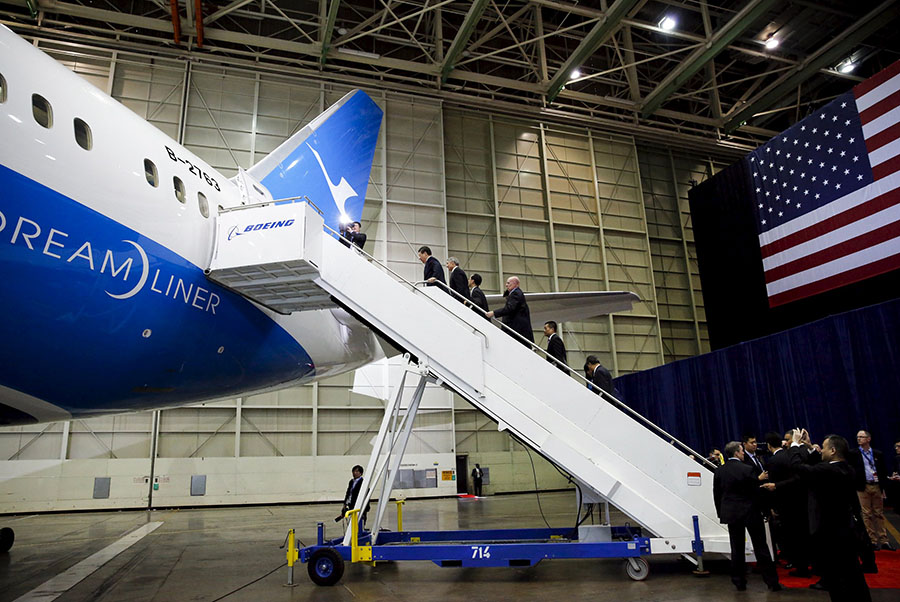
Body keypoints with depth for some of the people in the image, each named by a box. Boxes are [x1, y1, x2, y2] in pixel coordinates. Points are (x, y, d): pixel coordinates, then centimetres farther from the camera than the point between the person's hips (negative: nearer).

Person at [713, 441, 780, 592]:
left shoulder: (719, 472, 0)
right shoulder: (746, 470, -14)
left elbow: (717, 495, 5)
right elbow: (755, 492, -10)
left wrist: (721, 514, 14)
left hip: (731, 514, 3)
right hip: (750, 512, -3)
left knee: (737, 549, 10)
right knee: (760, 547, 7)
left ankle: (739, 582, 15)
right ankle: (772, 581, 14)